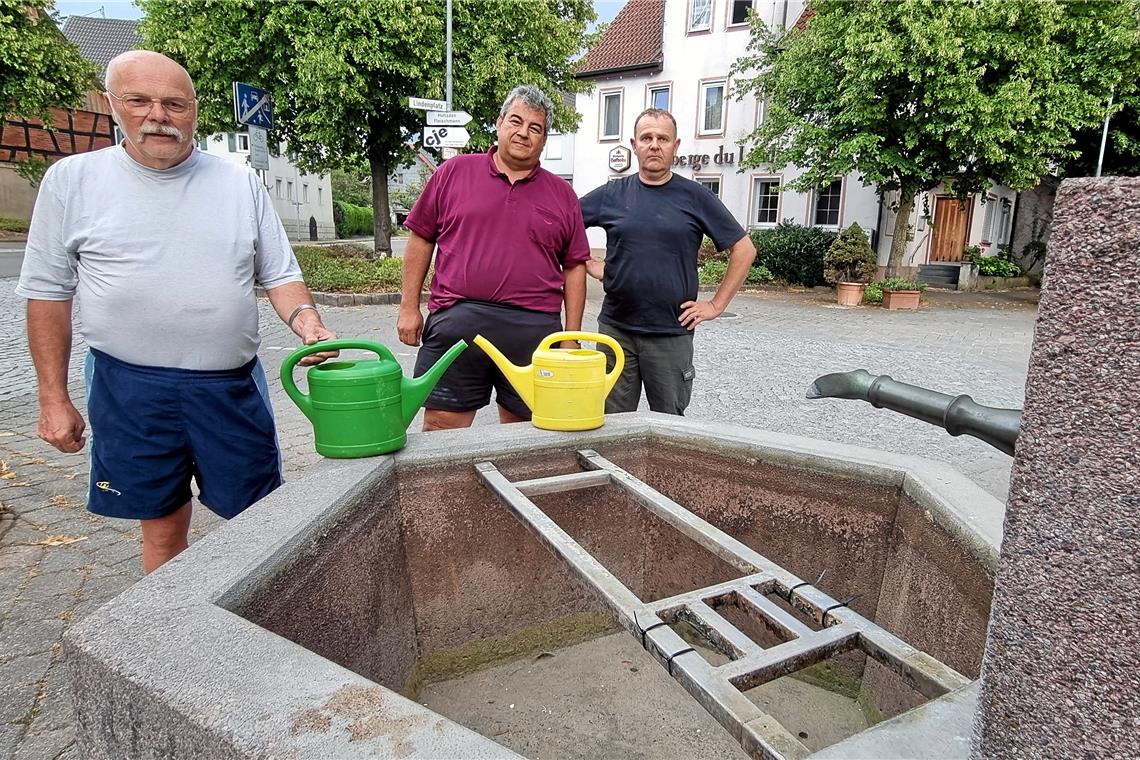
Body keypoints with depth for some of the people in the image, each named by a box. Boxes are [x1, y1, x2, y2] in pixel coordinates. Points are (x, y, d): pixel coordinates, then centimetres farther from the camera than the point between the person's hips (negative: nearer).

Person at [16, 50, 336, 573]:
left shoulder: (240, 184, 4)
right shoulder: (71, 180, 2)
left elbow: (279, 275, 6)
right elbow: (49, 292, 5)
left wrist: (306, 321, -15)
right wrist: (53, 399, 4)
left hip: (232, 384, 1)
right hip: (129, 388, 0)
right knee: (162, 528, 11)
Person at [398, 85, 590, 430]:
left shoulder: (562, 194, 12)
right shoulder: (454, 172, 8)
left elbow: (575, 267, 12)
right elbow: (420, 240, 10)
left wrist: (571, 337, 7)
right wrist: (409, 308, 5)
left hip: (535, 331, 2)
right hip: (457, 322, -1)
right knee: (441, 429, 2)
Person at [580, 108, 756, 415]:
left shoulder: (695, 197, 1)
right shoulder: (611, 194, 5)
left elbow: (744, 249, 4)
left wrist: (716, 305, -1)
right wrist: (592, 266, 3)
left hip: (672, 334, -1)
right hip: (616, 329, 1)